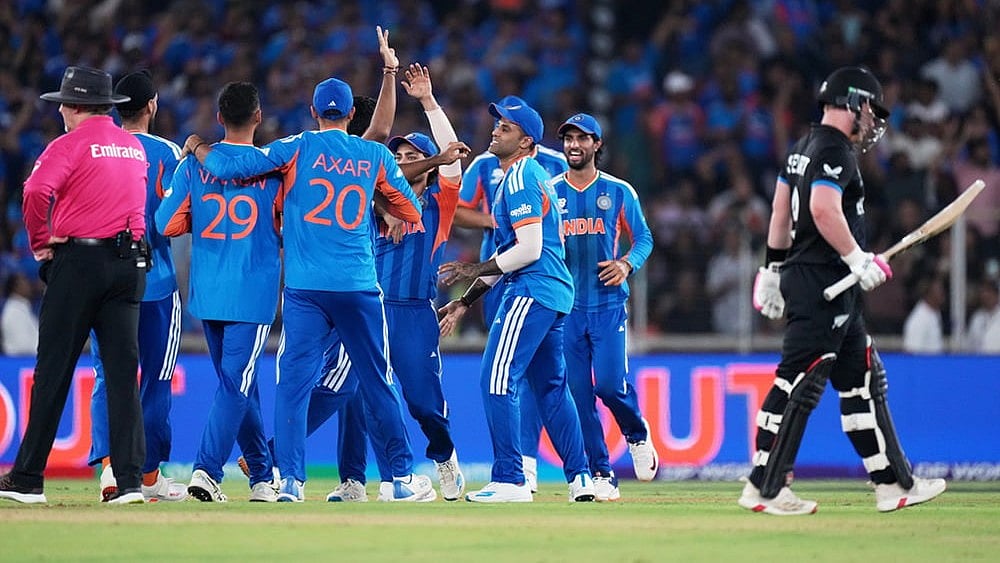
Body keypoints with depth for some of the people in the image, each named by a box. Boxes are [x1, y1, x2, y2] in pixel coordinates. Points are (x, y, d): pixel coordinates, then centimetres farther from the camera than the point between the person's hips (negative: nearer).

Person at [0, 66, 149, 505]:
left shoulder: (70, 145, -7)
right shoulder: (134, 147, 16)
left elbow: (37, 192, -22)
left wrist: (41, 243, -10)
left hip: (78, 259, -5)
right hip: (130, 262, 5)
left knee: (53, 372, 0)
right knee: (123, 371, 2)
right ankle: (130, 479, -6)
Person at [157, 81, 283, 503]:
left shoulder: (194, 164, 1)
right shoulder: (272, 167, -4)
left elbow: (166, 224, -2)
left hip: (207, 293, 3)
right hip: (253, 293, -3)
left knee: (239, 383, 15)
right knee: (237, 383, -5)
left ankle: (262, 476, 21)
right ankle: (206, 470, -20)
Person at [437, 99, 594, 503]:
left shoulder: (521, 178, -11)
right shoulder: (529, 175, 20)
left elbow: (529, 250, -20)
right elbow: (510, 252, 24)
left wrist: (477, 270, -11)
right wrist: (466, 299, 22)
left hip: (532, 290, -11)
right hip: (556, 292, 11)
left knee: (497, 380, -12)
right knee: (550, 385, 16)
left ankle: (510, 481, -16)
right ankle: (579, 478, 18)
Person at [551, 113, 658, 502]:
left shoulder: (618, 191, 5)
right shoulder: (548, 192, 8)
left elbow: (643, 238, 8)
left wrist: (627, 264, -12)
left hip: (608, 302, -2)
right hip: (565, 305, 2)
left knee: (610, 383, -13)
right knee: (578, 392, -1)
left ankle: (637, 434, 18)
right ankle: (600, 474, 5)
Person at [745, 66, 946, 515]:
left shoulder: (803, 148, 17)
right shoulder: (835, 150, -13)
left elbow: (781, 210, 21)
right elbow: (824, 209, -27)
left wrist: (775, 266, 25)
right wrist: (857, 259, -20)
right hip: (823, 281, -11)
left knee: (862, 380, 13)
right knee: (799, 381, -9)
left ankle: (893, 483, 16)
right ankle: (764, 489, -8)